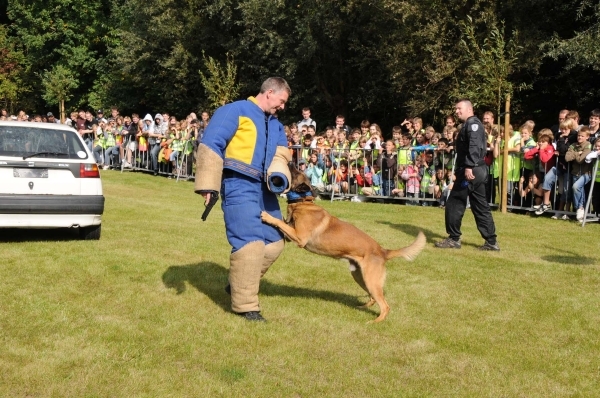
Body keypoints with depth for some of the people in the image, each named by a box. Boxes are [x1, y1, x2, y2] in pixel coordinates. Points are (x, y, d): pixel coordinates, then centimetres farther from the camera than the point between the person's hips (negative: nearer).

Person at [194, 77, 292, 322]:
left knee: (275, 242, 10)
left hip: (264, 188, 9)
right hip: (239, 185, -9)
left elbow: (281, 153, 16)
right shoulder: (236, 111, -4)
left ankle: (239, 285, 27)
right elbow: (211, 145, -12)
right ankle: (245, 304, -4)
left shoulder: (275, 124, 20)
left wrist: (279, 175, -9)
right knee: (250, 243, -14)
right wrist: (208, 184, -19)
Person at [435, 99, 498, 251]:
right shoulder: (469, 125, 23)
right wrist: (459, 170, 19)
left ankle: (454, 239, 4)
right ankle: (491, 241, 12)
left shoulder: (472, 123, -9)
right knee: (480, 206, 10)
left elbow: (475, 146, -23)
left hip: (471, 171, -10)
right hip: (477, 171, 10)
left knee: (454, 204, -3)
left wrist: (469, 167, -30)